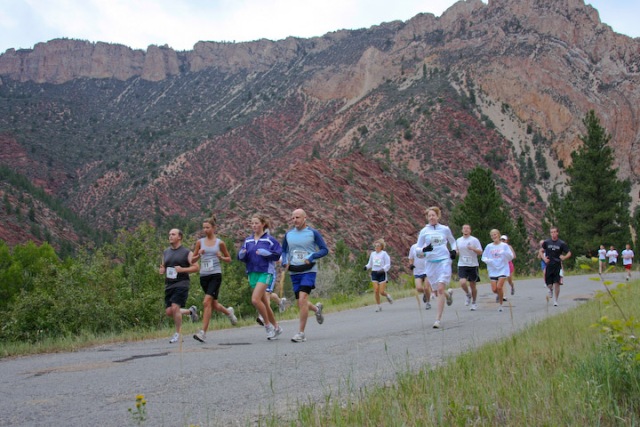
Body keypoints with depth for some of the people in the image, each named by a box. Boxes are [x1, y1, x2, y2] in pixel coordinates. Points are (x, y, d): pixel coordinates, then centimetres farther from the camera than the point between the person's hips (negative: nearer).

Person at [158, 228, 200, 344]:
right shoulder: (166, 252, 16)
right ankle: (191, 311, 27)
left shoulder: (187, 252, -1)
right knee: (168, 312, 2)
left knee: (175, 307, -18)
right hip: (169, 285, 6)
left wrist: (182, 269, -18)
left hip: (181, 284, -6)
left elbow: (195, 267, -4)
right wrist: (161, 271, 1)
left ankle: (178, 334, -3)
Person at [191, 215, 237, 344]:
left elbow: (229, 259, 12)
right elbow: (193, 260, 12)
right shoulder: (200, 242, 8)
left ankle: (203, 333, -18)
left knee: (207, 302, -17)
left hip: (215, 275, -4)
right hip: (203, 276, 4)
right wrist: (199, 255, -8)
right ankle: (228, 312, 47)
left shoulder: (219, 243, 2)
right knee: (213, 304, 14)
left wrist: (221, 257, -9)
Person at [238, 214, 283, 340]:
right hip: (252, 273, 6)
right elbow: (241, 257, 13)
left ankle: (268, 325, -4)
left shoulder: (269, 239, -4)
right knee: (264, 303, 11)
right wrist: (242, 254, -9)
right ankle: (276, 327, 24)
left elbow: (278, 254, -4)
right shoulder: (248, 241, 11)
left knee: (255, 299, -20)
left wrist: (267, 253, -19)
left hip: (265, 272, -6)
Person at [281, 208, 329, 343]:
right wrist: (284, 262, 0)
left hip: (308, 271, -5)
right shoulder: (288, 234, 9)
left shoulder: (313, 233, -2)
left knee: (302, 299, -20)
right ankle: (316, 308, 44)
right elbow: (284, 250, 21)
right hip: (294, 272, 5)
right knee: (301, 305, 10)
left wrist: (311, 257, -16)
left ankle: (301, 333, -13)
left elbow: (325, 250, -1)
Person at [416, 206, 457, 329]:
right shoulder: (424, 231, 5)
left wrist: (454, 250, 3)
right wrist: (424, 249, -15)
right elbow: (418, 248, 6)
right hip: (431, 262, 2)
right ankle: (449, 293, 48)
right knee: (439, 289, 9)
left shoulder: (445, 229, 5)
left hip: (444, 260, -2)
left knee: (440, 288, -15)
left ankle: (438, 320, -14)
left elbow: (452, 241, 22)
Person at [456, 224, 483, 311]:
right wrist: (456, 252, -2)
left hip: (473, 265, -2)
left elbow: (480, 252, -6)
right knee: (462, 283, -19)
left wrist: (473, 248, -23)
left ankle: (474, 303, 24)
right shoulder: (458, 240, 8)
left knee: (473, 285, 5)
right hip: (462, 265, 2)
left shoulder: (474, 240, -3)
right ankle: (468, 295, 12)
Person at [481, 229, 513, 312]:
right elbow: (483, 257, 10)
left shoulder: (504, 245, 0)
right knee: (494, 289, -3)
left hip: (503, 269, -3)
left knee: (499, 287, -17)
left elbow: (511, 257, -2)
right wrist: (488, 260, -11)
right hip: (493, 270, 3)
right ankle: (499, 295, 33)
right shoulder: (489, 246, 5)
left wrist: (505, 253, -22)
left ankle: (500, 304, 0)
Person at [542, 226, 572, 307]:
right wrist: (544, 258, 0)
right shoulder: (546, 242, 3)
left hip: (557, 266, -1)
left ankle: (555, 301, 4)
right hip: (549, 265, 1)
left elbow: (569, 253, 3)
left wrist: (564, 257, -17)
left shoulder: (561, 243, -1)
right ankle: (551, 291, 37)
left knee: (556, 284, -7)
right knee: (549, 285, 1)